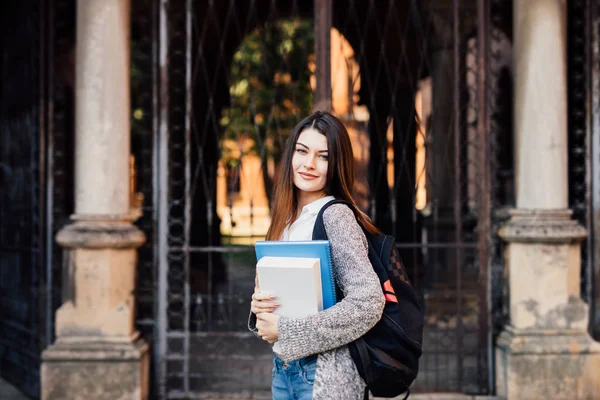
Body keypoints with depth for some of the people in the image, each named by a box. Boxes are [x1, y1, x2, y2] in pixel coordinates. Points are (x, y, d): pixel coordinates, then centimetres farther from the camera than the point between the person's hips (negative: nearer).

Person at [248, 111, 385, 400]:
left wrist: (285, 330, -19)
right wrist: (259, 305, -8)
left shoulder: (335, 216, -13)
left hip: (324, 374, -6)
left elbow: (368, 303, -22)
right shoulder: (286, 221, 7)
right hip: (282, 367, 7)